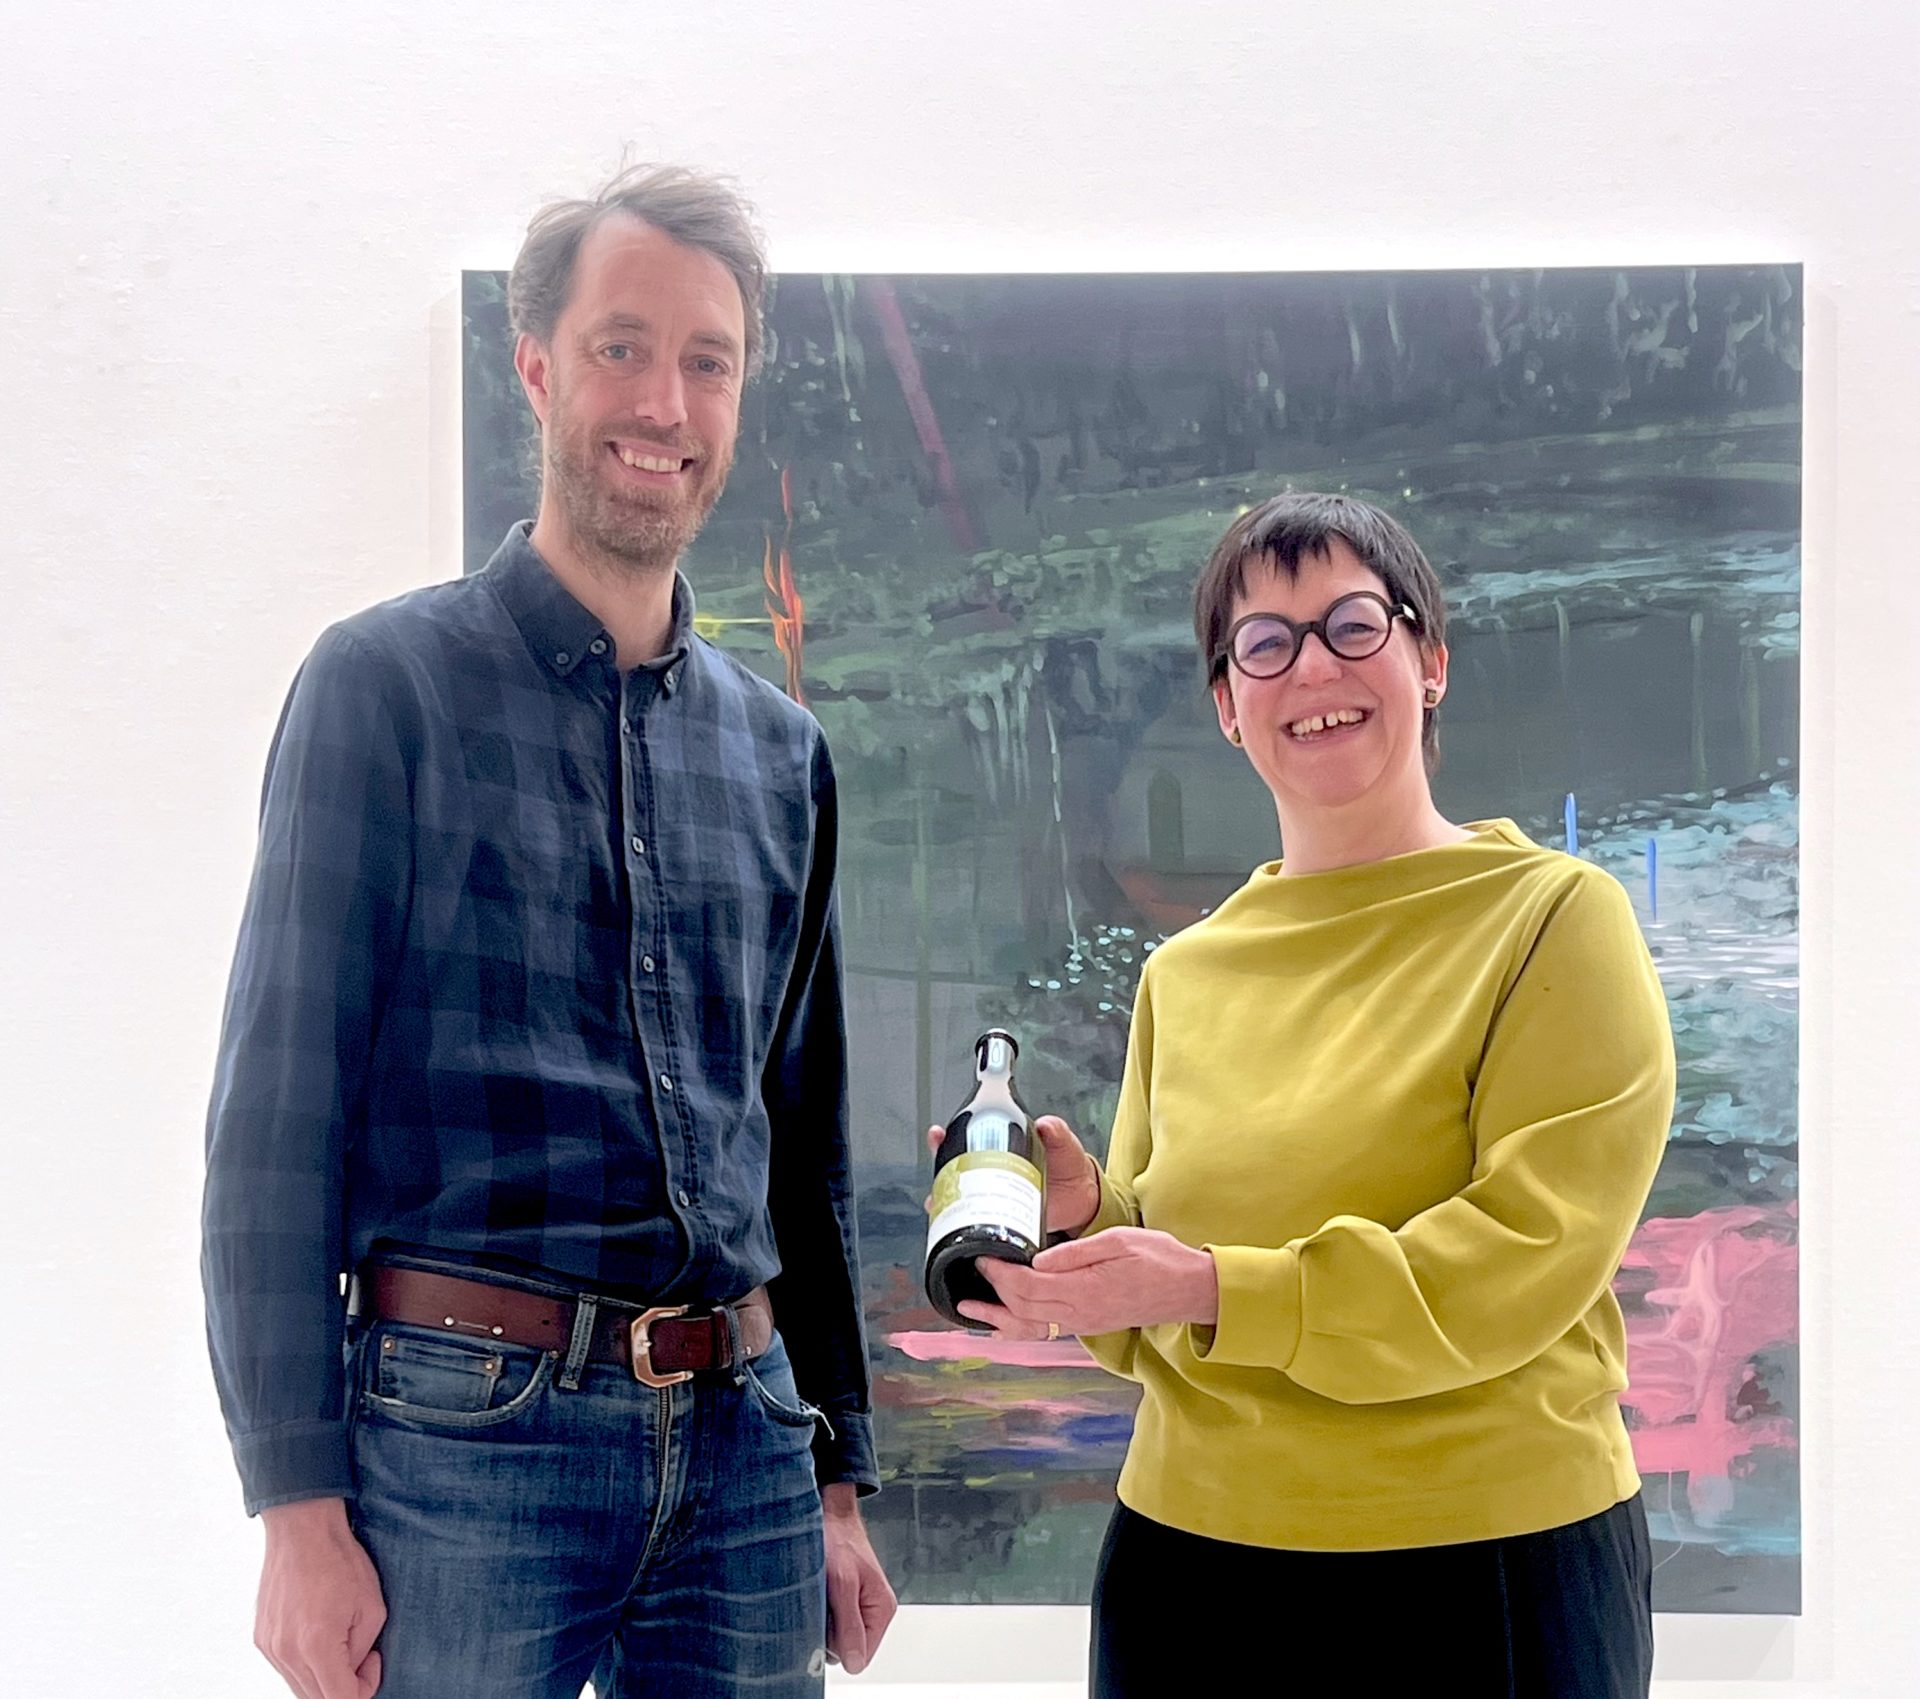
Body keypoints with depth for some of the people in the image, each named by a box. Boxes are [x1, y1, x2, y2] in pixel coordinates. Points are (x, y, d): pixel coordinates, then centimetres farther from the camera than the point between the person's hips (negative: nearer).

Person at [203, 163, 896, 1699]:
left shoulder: (781, 750, 11)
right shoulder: (388, 686, -3)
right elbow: (278, 1119, -6)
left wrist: (839, 1478, 15)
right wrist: (300, 1509, -11)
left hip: (742, 1441, 5)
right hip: (466, 1429, -4)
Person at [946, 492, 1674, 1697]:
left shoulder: (1553, 918, -7)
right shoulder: (1184, 974, 8)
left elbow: (1528, 1259, -16)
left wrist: (1214, 1288, -23)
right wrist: (1089, 1217, -7)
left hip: (1485, 1568, -4)